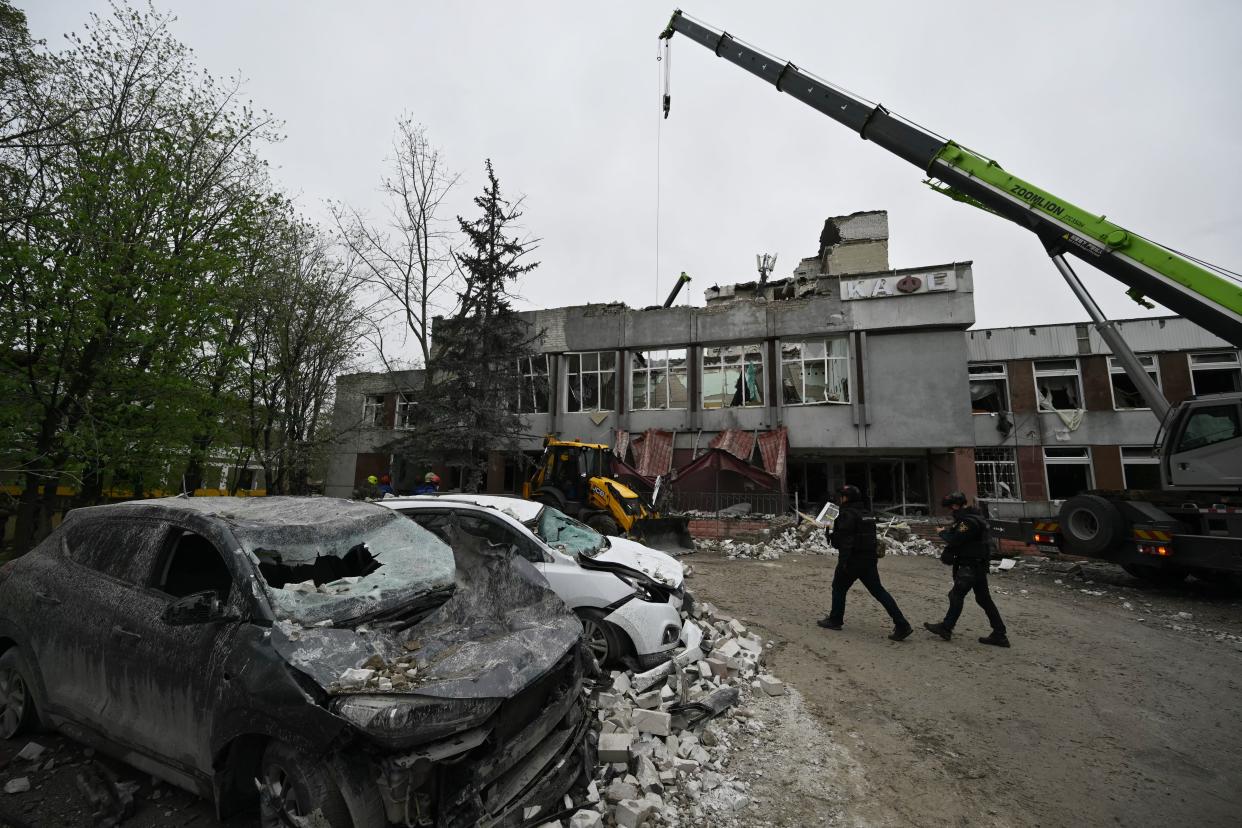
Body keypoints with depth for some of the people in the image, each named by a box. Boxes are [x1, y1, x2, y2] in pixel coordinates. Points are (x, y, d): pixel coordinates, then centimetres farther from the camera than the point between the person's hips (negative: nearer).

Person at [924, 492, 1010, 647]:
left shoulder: (969, 521, -21)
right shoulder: (974, 516, 13)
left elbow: (954, 540, -22)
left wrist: (943, 533, -4)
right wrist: (949, 531, 1)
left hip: (970, 566, -10)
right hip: (978, 565, 10)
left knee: (957, 595, 0)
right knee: (984, 599, 13)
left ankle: (946, 628, 9)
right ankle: (1000, 634, 17)